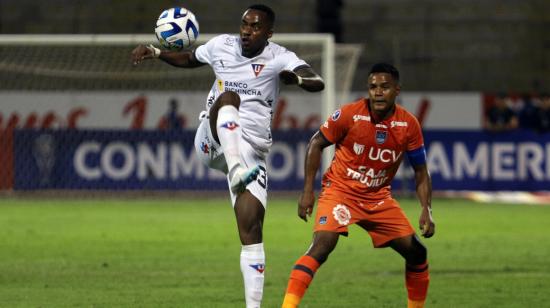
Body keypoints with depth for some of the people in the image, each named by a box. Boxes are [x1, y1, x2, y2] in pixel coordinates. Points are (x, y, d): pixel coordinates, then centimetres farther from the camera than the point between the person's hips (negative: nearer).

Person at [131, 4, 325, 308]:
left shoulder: (279, 58, -2)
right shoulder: (221, 46, 7)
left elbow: (318, 83, -18)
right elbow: (189, 59, 28)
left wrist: (296, 78, -41)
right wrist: (154, 52, 12)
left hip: (251, 152, -1)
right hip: (213, 141, 1)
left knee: (251, 229, -10)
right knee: (229, 97, -31)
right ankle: (236, 171, -50)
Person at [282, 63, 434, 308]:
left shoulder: (409, 125, -8)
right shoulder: (350, 114, -16)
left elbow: (421, 172, 3)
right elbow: (316, 144, -3)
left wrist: (426, 211, -10)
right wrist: (307, 191, -8)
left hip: (378, 197, 4)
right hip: (340, 191, -4)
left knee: (416, 253, 1)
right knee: (321, 246, -27)